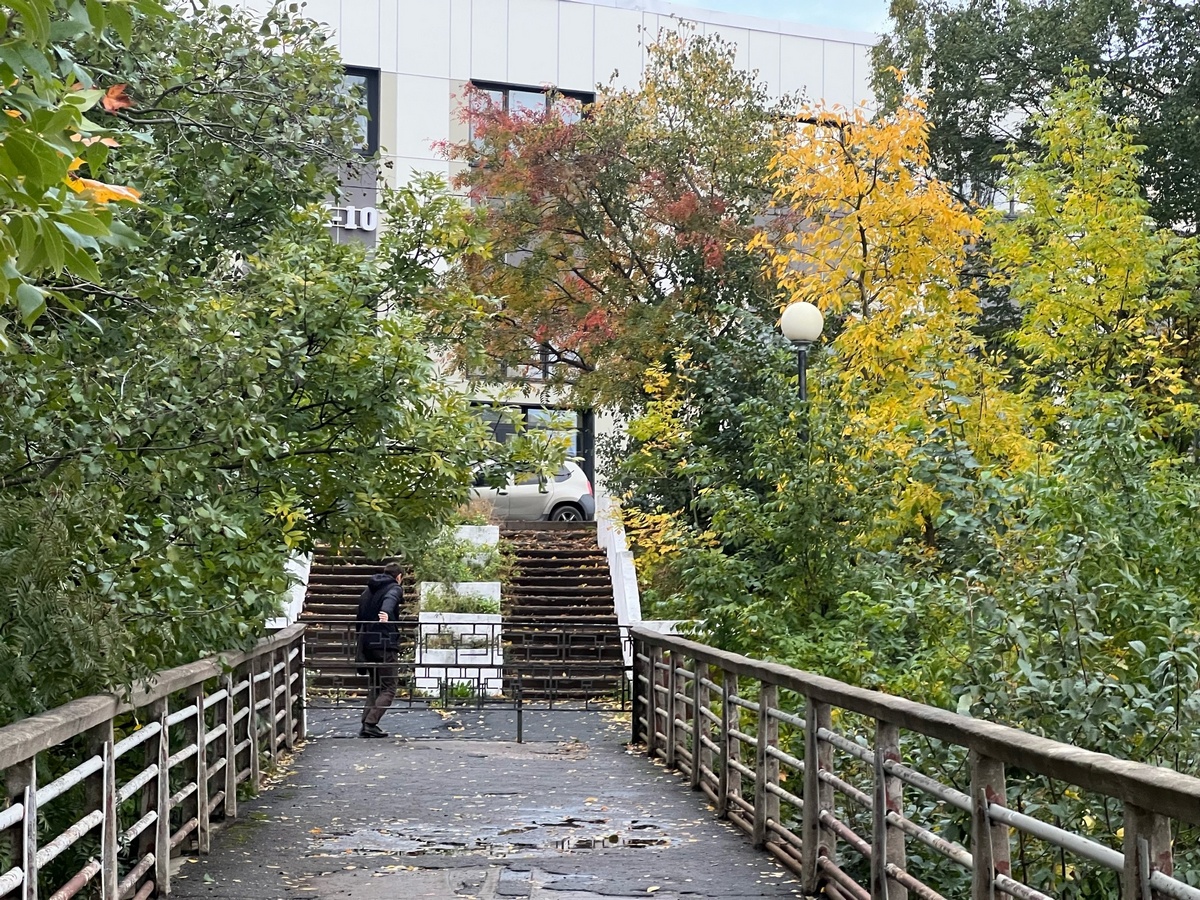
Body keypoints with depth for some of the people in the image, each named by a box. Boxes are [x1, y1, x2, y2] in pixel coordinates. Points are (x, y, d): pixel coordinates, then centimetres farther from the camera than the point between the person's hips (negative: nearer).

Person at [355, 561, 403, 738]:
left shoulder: (368, 589, 22)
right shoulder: (395, 588, 0)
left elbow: (359, 617, 24)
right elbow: (389, 600, -25)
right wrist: (386, 613, -46)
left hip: (366, 643, 7)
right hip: (385, 643, -7)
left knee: (374, 686, 16)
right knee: (388, 688, -3)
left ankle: (367, 725, 8)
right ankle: (370, 723, -16)